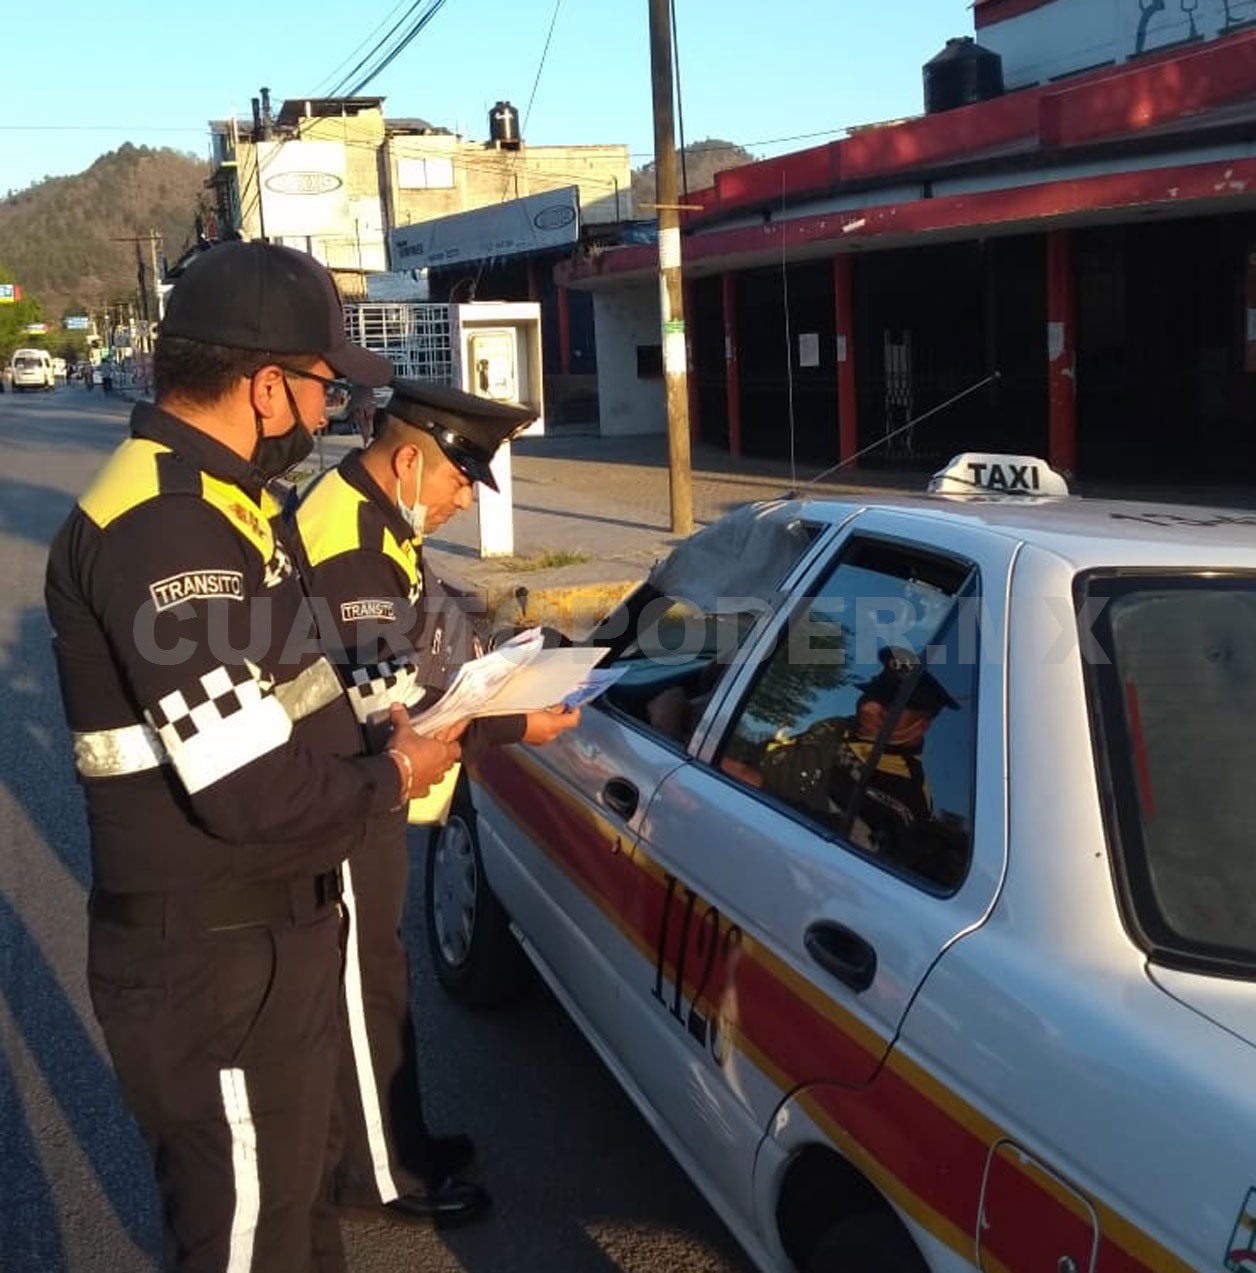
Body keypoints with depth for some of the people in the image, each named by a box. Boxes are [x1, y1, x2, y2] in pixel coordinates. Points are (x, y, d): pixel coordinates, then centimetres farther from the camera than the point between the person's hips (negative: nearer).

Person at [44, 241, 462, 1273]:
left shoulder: (209, 498, 8)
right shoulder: (163, 531, -26)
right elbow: (251, 791, -29)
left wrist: (367, 734, 2)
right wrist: (391, 780, -12)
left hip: (272, 933, 10)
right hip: (215, 967, -10)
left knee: (297, 1189, 28)